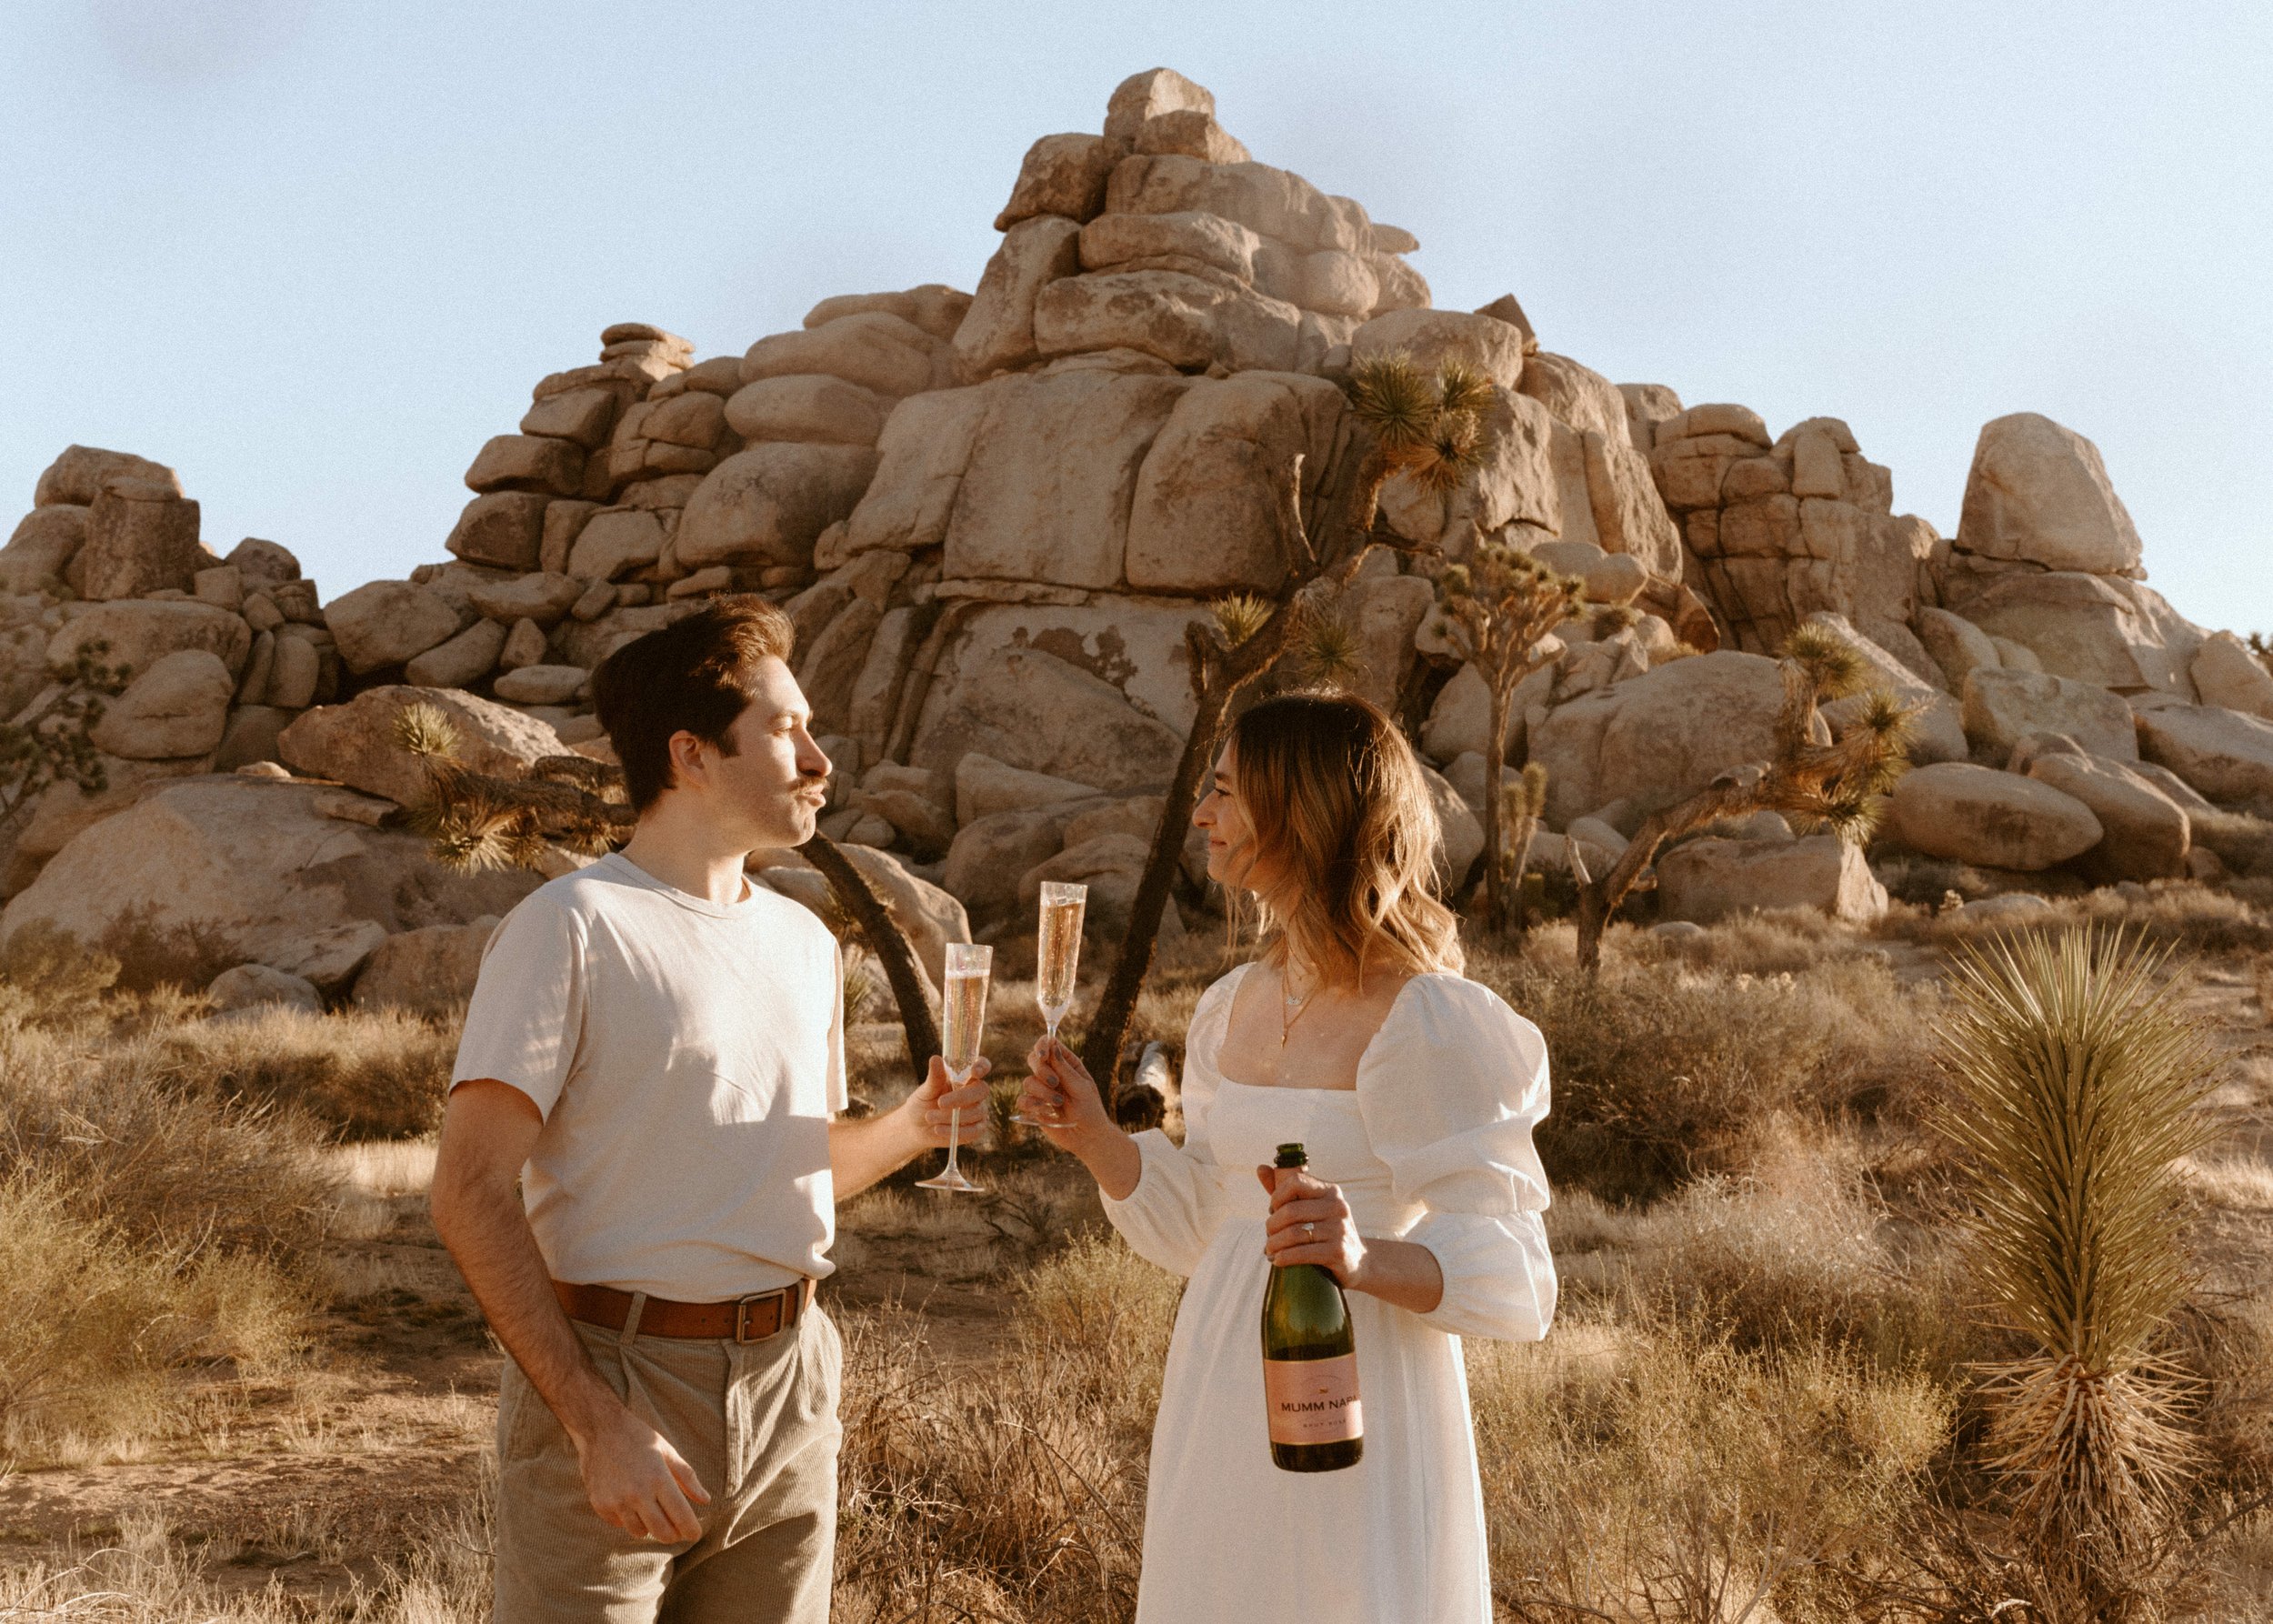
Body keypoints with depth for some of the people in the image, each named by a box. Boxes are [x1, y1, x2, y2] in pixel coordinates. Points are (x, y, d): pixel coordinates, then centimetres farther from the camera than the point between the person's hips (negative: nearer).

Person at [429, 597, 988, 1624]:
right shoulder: (572, 925, -10)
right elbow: (472, 1195, -15)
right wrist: (599, 1424, -21)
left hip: (789, 1389, 6)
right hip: (608, 1382, -6)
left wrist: (908, 1128, 1)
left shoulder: (806, 943, 13)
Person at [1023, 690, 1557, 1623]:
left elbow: (1514, 1283, -16)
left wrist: (1365, 1257, -33)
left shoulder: (1428, 1024, -15)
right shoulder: (1232, 1007, 8)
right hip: (1220, 1421, 7)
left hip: (1356, 1428, -7)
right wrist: (1093, 1138, -2)